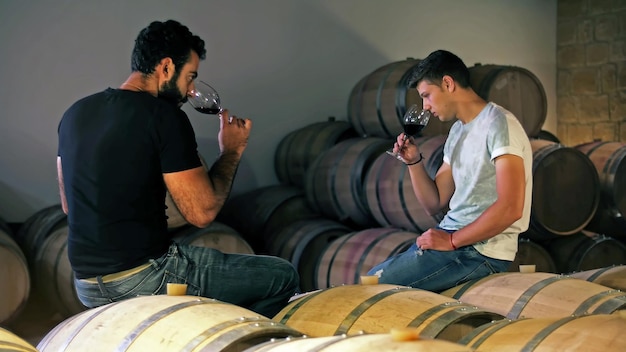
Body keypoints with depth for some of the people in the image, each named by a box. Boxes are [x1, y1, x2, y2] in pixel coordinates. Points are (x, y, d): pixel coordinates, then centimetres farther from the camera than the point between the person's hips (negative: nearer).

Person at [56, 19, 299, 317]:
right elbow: (202, 212, -15)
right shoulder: (165, 116, -15)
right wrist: (232, 151, 0)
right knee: (282, 276, 3)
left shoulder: (75, 112, 8)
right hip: (144, 279, -8)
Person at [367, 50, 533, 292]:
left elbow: (511, 208, -22)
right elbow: (433, 204, 18)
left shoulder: (498, 124, -13)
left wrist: (452, 240, -17)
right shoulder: (457, 131, 16)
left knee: (375, 283, -16)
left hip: (482, 250, -9)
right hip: (452, 236, 9)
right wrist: (414, 161, 3)